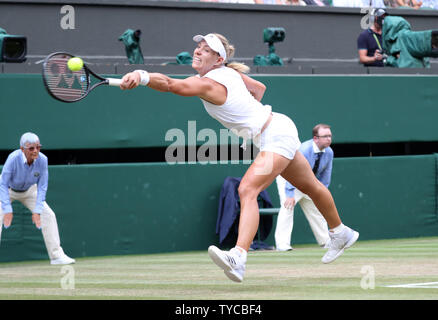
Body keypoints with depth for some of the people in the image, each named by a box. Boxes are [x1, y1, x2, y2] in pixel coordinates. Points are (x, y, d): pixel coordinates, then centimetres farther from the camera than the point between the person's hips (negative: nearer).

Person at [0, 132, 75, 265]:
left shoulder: (42, 160, -27)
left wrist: (37, 211, -25)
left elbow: (42, 187, -19)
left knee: (48, 215, -4)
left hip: (29, 191, 4)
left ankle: (56, 255, 5)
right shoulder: (13, 158, -37)